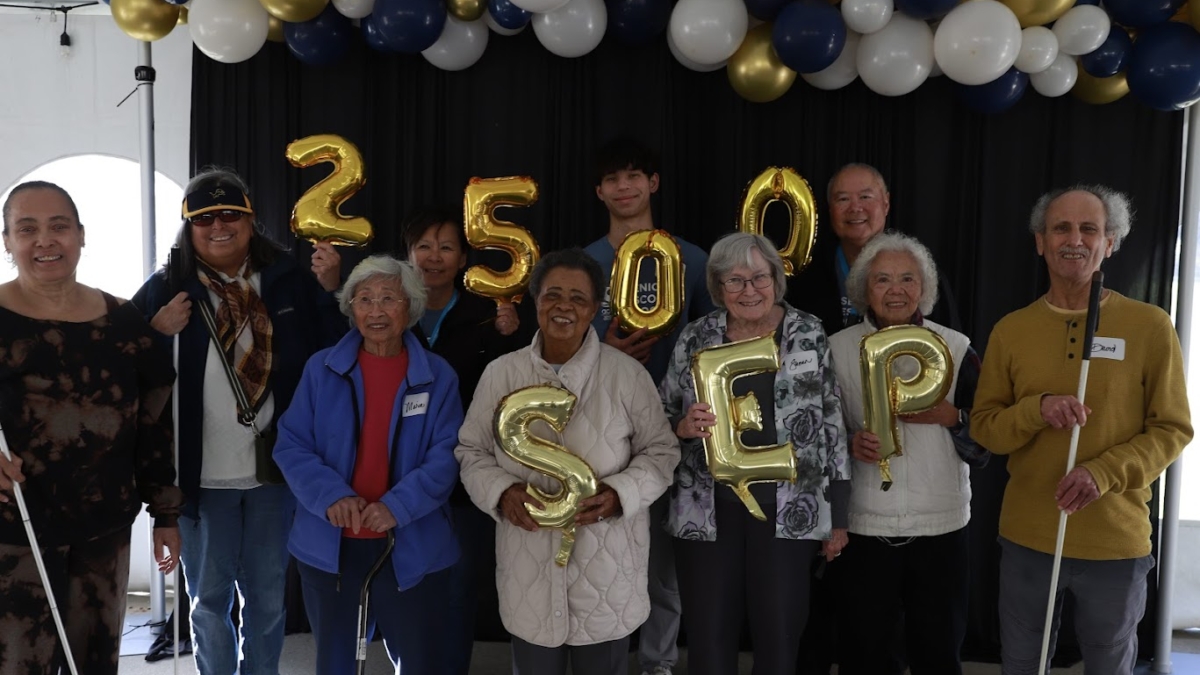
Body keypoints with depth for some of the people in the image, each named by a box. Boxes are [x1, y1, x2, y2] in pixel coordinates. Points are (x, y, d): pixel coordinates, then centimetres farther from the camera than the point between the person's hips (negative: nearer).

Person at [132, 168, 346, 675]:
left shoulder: (290, 281, -1)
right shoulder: (165, 289, -3)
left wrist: (329, 292, -17)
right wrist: (157, 334, -20)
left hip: (275, 471, 1)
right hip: (201, 476, -1)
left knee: (268, 597, 17)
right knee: (209, 598, 15)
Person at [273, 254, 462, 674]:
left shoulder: (438, 376, -3)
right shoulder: (321, 368, -1)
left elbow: (445, 456, -9)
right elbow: (291, 445, -3)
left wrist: (398, 506, -23)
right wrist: (332, 496, -19)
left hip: (412, 548, -1)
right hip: (329, 546, 1)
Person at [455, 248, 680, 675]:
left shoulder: (627, 374, -6)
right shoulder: (501, 373, 0)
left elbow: (661, 451, 0)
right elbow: (471, 451, 7)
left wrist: (619, 493, -18)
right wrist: (502, 492, -13)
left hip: (607, 570, -1)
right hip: (529, 570, 2)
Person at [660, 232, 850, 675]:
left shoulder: (809, 334, -1)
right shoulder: (695, 339, 0)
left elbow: (833, 425, 2)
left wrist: (838, 516, 2)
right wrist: (683, 426, -17)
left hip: (789, 512, 0)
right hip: (707, 512, 1)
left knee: (780, 639, 8)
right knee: (708, 640, 9)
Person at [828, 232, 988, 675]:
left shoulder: (956, 348, 0)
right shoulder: (838, 348, -1)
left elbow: (983, 449, 2)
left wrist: (949, 416, -16)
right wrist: (851, 444, -14)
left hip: (941, 528, 1)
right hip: (863, 528, 0)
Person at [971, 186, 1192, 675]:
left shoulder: (1150, 326, -6)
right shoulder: (1010, 330, 0)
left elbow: (1173, 429, -5)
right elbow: (983, 427, 1)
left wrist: (1104, 472, -21)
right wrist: (1037, 410, -19)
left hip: (1117, 542, -1)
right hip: (1025, 538, 2)